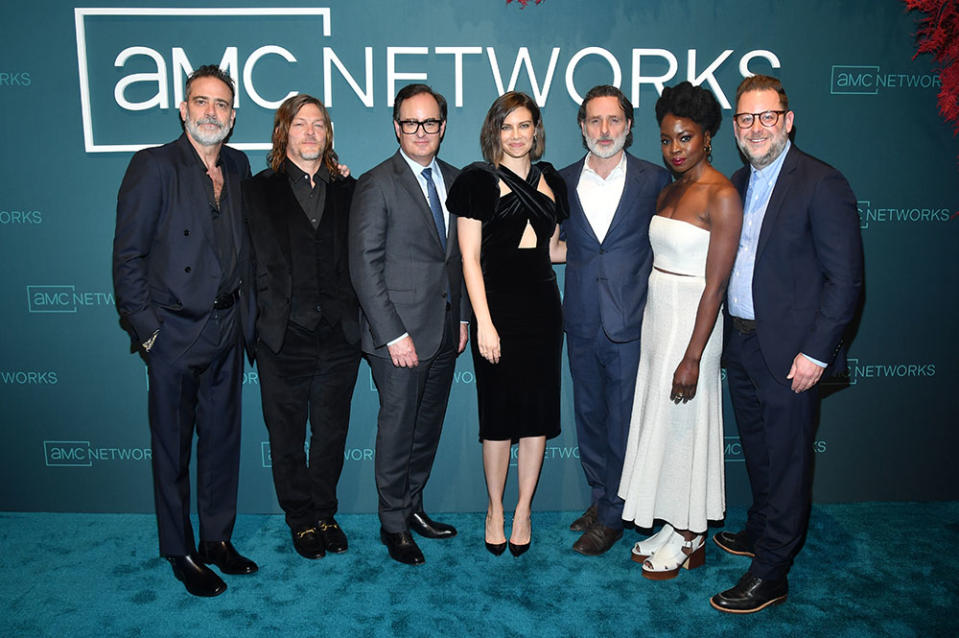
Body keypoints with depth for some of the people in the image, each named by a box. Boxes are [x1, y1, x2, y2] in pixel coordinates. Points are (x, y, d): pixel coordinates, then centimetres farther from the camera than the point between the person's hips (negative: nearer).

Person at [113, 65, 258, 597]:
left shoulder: (238, 166, 9)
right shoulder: (153, 165, -8)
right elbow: (128, 254, -10)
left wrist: (245, 317, 3)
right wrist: (145, 328, -12)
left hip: (227, 332, 6)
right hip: (175, 333, -5)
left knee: (222, 440, 15)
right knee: (172, 448, 9)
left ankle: (217, 540, 32)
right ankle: (181, 553, 25)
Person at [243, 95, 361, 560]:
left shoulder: (347, 190, 9)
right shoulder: (258, 191, 3)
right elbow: (254, 264, -1)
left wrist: (352, 315, -3)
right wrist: (267, 319, -8)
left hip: (339, 337, 2)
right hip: (284, 338, -1)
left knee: (331, 434, 13)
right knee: (287, 438, 11)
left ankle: (325, 513, 32)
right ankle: (301, 521, 29)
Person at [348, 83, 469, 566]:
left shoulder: (454, 180, 10)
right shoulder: (376, 185, -9)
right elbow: (365, 267, -12)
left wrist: (462, 316, 10)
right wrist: (393, 334, -16)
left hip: (445, 332, 6)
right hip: (400, 333, -6)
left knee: (429, 425, 15)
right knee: (398, 429, 5)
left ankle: (413, 506, 33)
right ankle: (393, 523, 23)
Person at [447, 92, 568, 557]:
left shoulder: (550, 181, 12)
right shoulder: (478, 181, -2)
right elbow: (470, 257, -6)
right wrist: (483, 321, -12)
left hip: (542, 306, 4)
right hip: (497, 306, -4)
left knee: (538, 410, 7)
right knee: (498, 412, 2)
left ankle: (523, 510, 23)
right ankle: (494, 509, 22)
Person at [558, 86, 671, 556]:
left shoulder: (655, 180, -1)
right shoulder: (563, 181, 6)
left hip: (632, 322, -3)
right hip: (582, 320, 3)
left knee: (622, 419, 4)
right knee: (589, 413, 14)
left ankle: (612, 516, 20)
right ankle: (600, 496, 34)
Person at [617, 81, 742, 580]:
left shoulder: (721, 196, -15)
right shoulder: (669, 191, 10)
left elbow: (715, 284, -18)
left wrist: (692, 356, -20)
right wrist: (653, 324, 13)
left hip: (691, 321, -8)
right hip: (656, 315, 8)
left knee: (684, 424, 3)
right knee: (659, 422, 14)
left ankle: (690, 539, 23)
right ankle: (674, 527, 31)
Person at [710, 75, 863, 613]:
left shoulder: (823, 185, -13)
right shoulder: (739, 184, 10)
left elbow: (845, 278, -14)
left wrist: (815, 352, -17)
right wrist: (726, 335, 8)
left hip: (789, 352, -7)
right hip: (741, 342, 7)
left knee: (787, 460, 5)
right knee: (758, 452, 21)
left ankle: (771, 573, 16)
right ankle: (760, 532, 40)